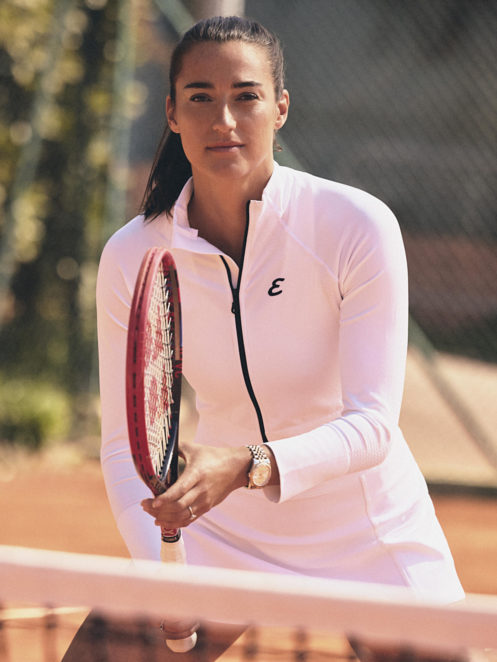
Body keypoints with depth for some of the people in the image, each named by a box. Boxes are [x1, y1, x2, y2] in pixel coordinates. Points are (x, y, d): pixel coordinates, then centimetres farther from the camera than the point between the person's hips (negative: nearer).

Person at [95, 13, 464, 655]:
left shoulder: (359, 226, -19)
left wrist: (250, 466, -41)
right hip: (217, 540, 2)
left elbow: (373, 424, -23)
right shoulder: (130, 259, -11)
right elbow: (125, 446, -8)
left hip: (371, 542, -2)